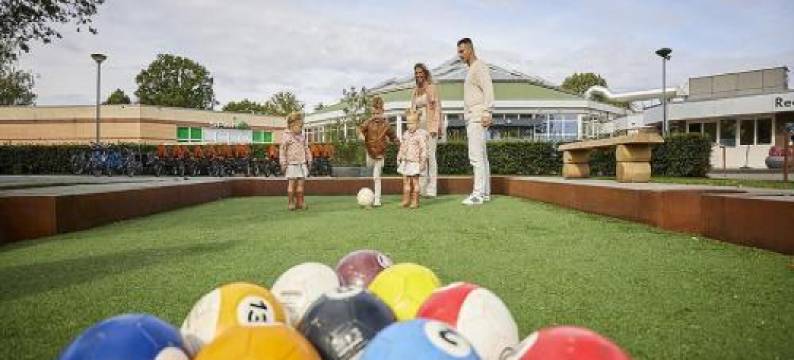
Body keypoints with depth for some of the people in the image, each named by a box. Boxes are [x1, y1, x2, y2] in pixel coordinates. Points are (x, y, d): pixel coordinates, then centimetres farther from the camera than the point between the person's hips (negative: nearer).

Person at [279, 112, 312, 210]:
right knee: (291, 183, -6)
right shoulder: (286, 136, -5)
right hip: (291, 164, -5)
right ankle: (290, 203, 1)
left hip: (302, 164, 5)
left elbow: (306, 149, 16)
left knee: (300, 183, 3)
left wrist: (309, 161, 12)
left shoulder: (302, 137, 11)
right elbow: (282, 150, -6)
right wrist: (283, 164, -11)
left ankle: (300, 202, 8)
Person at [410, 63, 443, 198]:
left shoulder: (432, 88, 2)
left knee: (430, 155, -8)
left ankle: (431, 189, -7)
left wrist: (435, 127, -12)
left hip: (430, 125, -5)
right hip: (418, 125, 6)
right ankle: (422, 189, 7)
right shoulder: (415, 91, 18)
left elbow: (437, 107, -4)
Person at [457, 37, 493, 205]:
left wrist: (487, 113, -23)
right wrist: (466, 114, 15)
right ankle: (485, 193, 12)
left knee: (476, 156, -14)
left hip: (478, 118, -10)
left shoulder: (480, 66, -5)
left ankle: (478, 193, -14)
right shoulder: (471, 70, 23)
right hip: (471, 119, 10)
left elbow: (488, 90, -16)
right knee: (481, 156, 9)